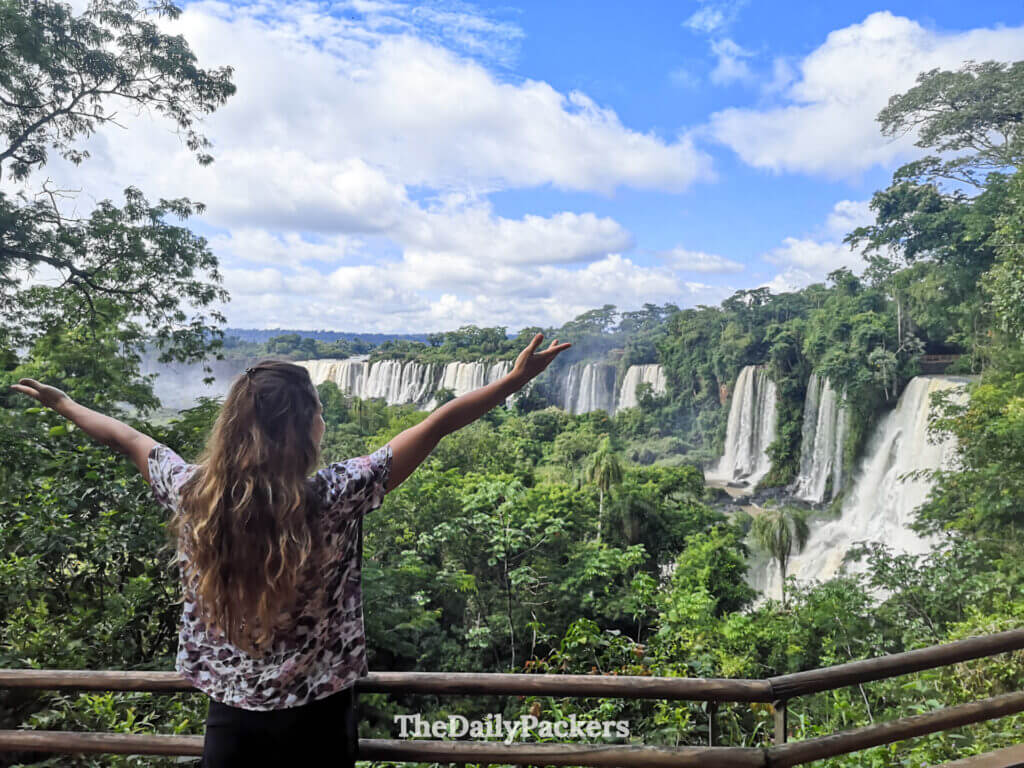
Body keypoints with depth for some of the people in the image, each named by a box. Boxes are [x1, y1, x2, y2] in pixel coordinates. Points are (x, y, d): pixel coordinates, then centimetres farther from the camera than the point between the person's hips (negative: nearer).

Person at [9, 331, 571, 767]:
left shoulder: (191, 495, -13)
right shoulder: (334, 499, -25)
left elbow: (127, 438, 5)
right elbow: (436, 426, -22)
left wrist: (62, 403, 23)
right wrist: (515, 380, -16)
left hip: (230, 719, 3)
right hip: (315, 720, -2)